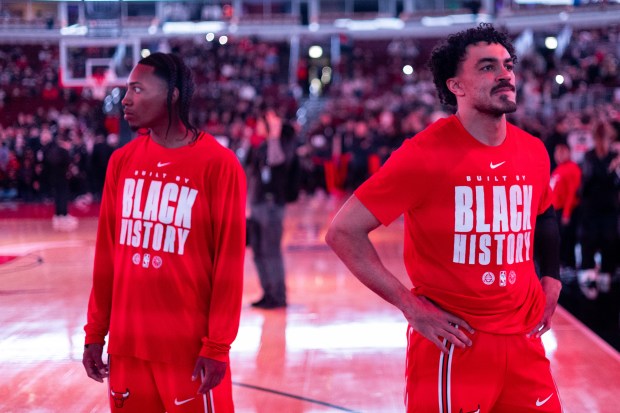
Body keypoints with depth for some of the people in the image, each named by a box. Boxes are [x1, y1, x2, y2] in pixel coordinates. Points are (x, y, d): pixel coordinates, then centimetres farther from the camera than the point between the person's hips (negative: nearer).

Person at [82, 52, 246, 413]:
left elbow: (229, 262, -9)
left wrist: (217, 346, -11)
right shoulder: (122, 161, 6)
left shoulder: (219, 164, -9)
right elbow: (107, 254, 10)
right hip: (126, 344, 5)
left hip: (189, 347, -5)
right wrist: (95, 333, 10)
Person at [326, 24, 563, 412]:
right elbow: (343, 231, -13)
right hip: (454, 342, -5)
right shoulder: (426, 153, -15)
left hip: (524, 341, 6)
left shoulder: (534, 152, 3)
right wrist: (412, 306, -15)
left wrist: (552, 279, 11)